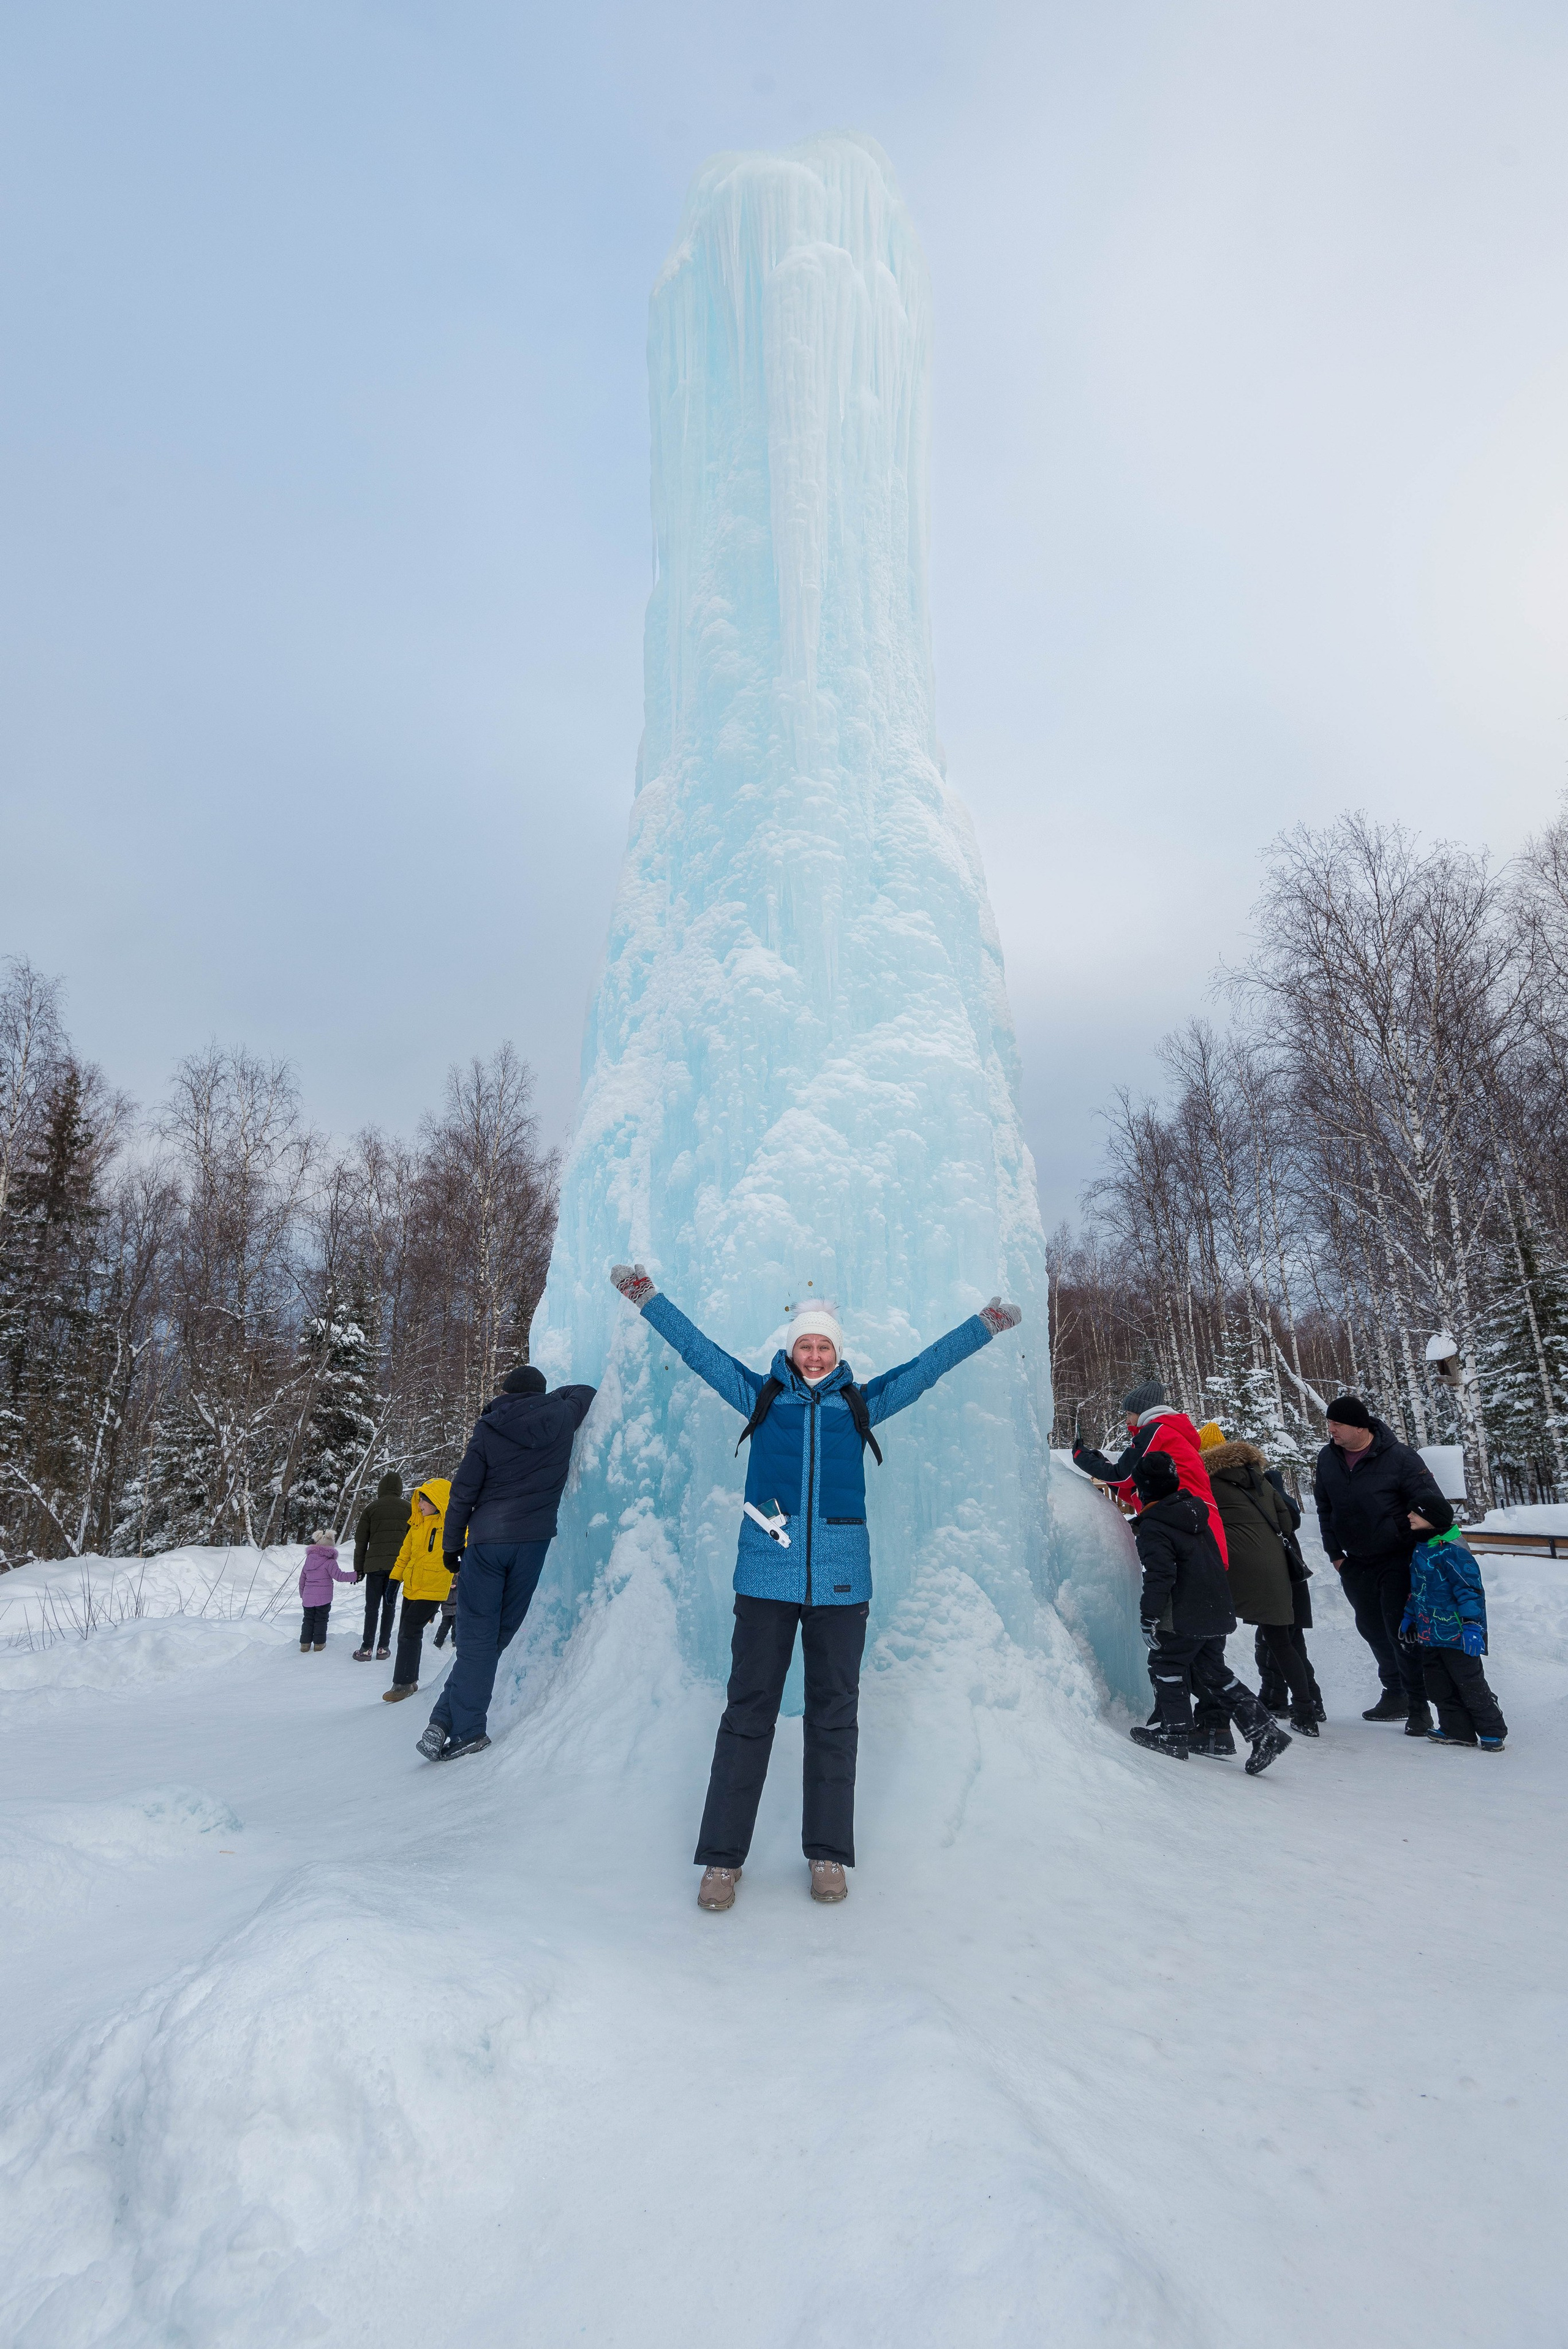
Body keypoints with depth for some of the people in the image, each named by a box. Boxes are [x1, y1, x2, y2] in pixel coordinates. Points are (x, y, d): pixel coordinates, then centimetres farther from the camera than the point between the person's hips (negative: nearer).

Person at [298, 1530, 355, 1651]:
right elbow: (339, 1576, -20)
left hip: (308, 1599, 5)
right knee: (321, 1620, 7)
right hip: (323, 1599, -5)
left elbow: (302, 1579, 17)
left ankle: (305, 1644, 16)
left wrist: (302, 1595, 27)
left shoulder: (308, 1560, 10)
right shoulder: (330, 1562, -11)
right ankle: (319, 1644, 11)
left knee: (308, 1620, 16)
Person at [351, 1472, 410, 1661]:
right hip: (398, 1564, 1)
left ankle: (367, 1648, 1)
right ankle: (383, 1647, 8)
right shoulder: (409, 1509, 6)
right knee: (389, 1605, 10)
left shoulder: (371, 1508, 2)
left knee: (372, 1607, 5)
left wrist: (359, 1567, 10)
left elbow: (361, 1540, 4)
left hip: (375, 1564, -1)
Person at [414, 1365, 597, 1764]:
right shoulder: (561, 1417, 4)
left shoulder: (488, 1429, 0)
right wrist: (546, 1395, 35)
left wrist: (452, 1545, 11)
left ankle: (465, 1730, 5)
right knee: (497, 1635, 9)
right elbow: (585, 1393, 26)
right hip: (534, 1540, 1)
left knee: (477, 1636, 7)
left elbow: (463, 1493, 1)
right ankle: (464, 1728, 7)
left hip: (486, 1541, -1)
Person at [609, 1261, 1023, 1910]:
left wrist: (986, 1324, 23)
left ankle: (827, 1854, 23)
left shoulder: (860, 1403, 10)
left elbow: (927, 1365, 18)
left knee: (833, 1715, 10)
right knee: (748, 1713, 3)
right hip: (766, 1577, -1)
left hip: (840, 1580, 1)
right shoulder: (761, 1394, 9)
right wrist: (646, 1297, 14)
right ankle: (722, 1858, 14)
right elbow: (698, 1349, 13)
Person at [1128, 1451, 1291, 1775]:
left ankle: (1173, 1733, 14)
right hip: (1218, 1614, 9)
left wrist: (1149, 1618, -18)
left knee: (1165, 1664, 9)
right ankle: (1264, 1731, 13)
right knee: (1212, 1672, 18)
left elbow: (1159, 1577, -23)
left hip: (1185, 1620, -9)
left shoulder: (1153, 1529, -17)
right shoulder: (1195, 1512, 11)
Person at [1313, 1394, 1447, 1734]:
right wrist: (1335, 1553, 9)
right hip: (1355, 1563, 6)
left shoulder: (1398, 1457, -17)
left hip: (1397, 1561, -6)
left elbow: (1432, 1504, -11)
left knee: (1400, 1630, -7)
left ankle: (1419, 1706, 5)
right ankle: (1394, 1695, 29)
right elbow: (1324, 1509, 10)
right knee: (1372, 1628, 14)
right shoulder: (1327, 1458, -1)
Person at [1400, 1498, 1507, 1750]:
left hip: (1456, 1633, -9)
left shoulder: (1451, 1551, -19)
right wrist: (1409, 1616, 24)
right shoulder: (1419, 1550, 10)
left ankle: (1492, 1731, 18)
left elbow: (1471, 1589, -20)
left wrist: (1471, 1625, -23)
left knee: (1470, 1685, 2)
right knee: (1438, 1687, 11)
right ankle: (1457, 1730, 22)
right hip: (1429, 1635, 9)